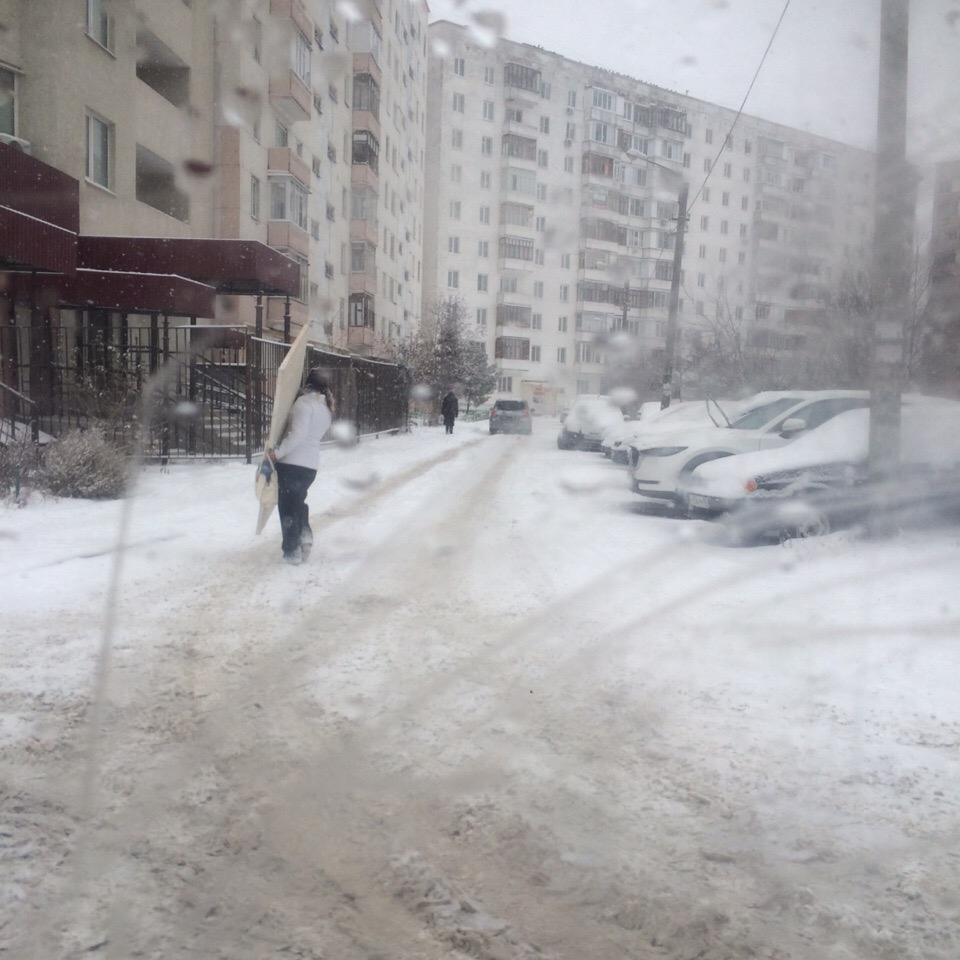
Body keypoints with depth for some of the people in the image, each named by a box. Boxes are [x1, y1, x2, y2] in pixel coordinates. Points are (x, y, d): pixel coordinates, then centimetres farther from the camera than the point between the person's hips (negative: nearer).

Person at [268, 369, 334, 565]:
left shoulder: (305, 402, -11)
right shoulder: (327, 409, 14)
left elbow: (298, 434, -22)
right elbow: (312, 434, 13)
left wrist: (278, 452, -19)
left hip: (291, 462, -7)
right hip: (311, 465, 7)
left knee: (287, 505, 5)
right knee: (298, 500, 27)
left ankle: (292, 551, 8)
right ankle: (304, 533, 9)